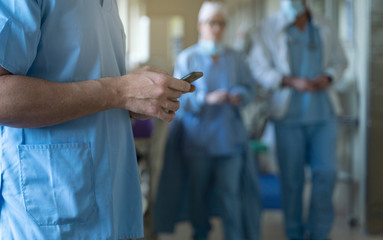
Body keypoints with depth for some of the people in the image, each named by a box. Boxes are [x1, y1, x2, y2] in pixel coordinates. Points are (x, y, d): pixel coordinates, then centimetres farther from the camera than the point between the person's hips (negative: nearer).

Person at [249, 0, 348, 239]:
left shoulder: (325, 28, 6)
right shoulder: (270, 28, -2)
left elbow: (339, 61, 14)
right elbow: (260, 68, -5)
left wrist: (328, 77, -8)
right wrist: (291, 82, -18)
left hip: (323, 113, 2)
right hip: (289, 114, -2)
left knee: (326, 172, -1)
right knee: (292, 176, 4)